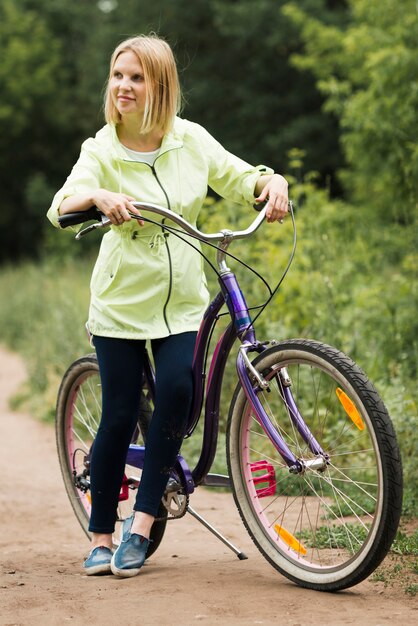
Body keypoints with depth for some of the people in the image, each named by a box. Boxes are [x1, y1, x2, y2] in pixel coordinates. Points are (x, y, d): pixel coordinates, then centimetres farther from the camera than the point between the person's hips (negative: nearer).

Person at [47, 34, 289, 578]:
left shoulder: (191, 140, -1)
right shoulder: (102, 150, -8)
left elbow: (241, 178, 7)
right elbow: (59, 206, -22)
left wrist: (272, 182, -17)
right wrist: (98, 196, -44)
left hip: (182, 301, 2)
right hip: (121, 302, -2)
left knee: (177, 392, -19)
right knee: (119, 416, -2)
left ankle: (142, 521, -6)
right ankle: (101, 537, 15)